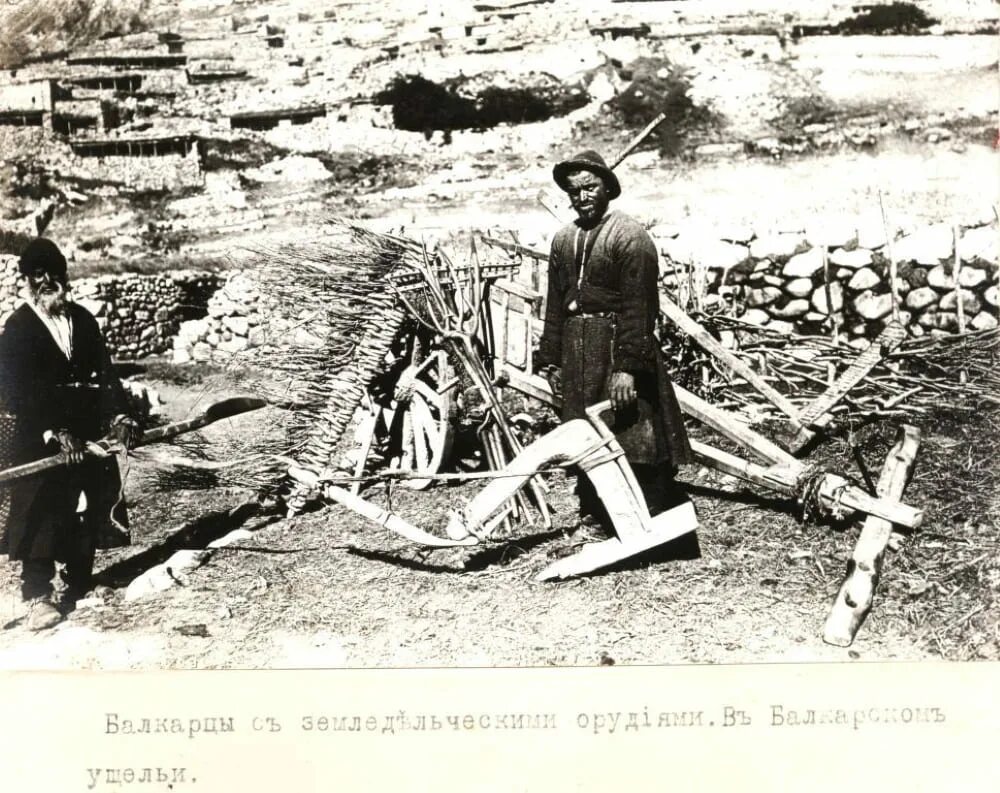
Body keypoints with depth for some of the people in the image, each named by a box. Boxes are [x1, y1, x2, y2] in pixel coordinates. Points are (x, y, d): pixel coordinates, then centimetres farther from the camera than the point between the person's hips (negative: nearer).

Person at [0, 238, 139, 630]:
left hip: (89, 433, 5)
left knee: (87, 512, 11)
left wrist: (119, 415, -10)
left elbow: (105, 373, 5)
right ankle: (38, 596, -1)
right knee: (41, 517, -6)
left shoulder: (83, 320, 7)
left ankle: (79, 585, 25)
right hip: (37, 439, -5)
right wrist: (55, 434, -23)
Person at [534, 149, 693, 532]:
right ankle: (594, 515, 23)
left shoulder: (630, 236, -8)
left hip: (619, 345, -7)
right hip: (576, 350, 7)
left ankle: (655, 517, 3)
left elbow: (637, 307, -15)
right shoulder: (563, 239, 14)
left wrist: (627, 366, -21)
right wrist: (550, 360, 13)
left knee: (634, 437, -5)